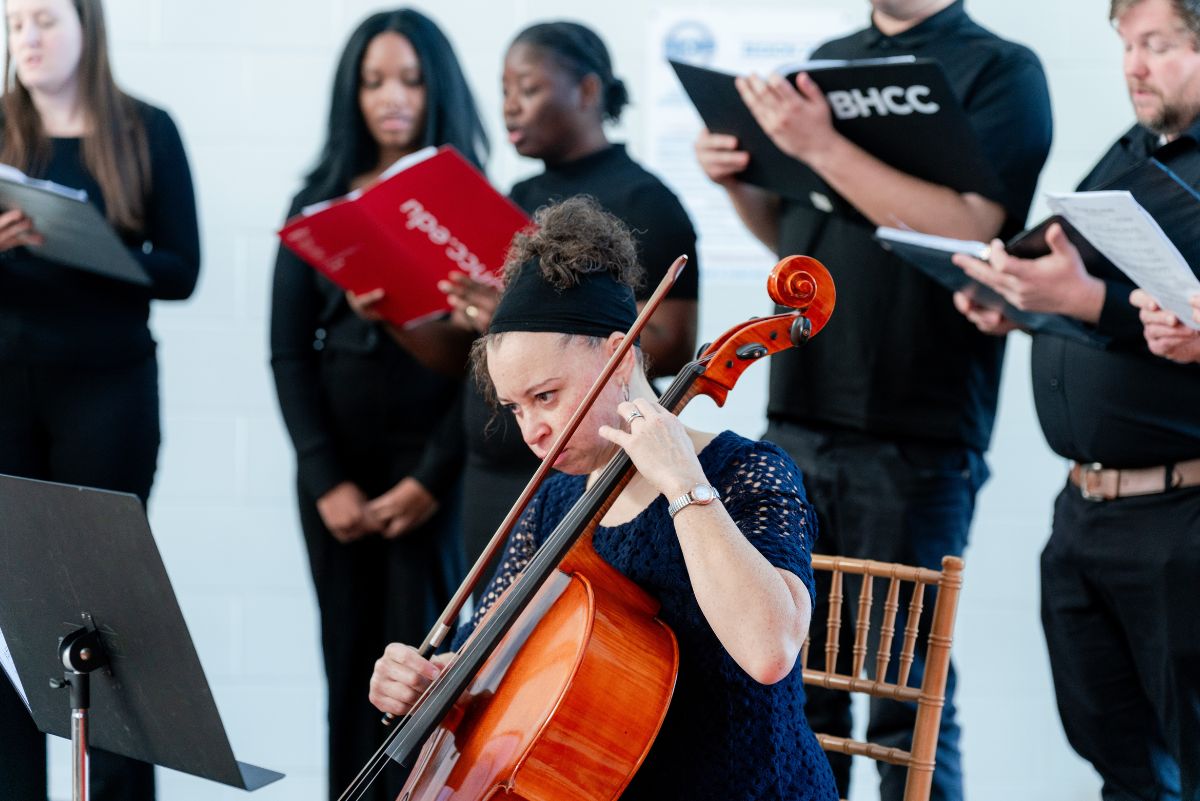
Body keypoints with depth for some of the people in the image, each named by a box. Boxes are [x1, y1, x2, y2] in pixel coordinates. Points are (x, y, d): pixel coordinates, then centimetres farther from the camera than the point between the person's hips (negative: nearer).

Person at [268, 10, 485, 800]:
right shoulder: (319, 202, 8)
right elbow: (290, 352, 5)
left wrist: (436, 477, -13)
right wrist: (326, 479, -5)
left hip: (434, 463, -3)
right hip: (338, 464, 3)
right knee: (351, 667, 5)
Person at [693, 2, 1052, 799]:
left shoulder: (1000, 71, -4)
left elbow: (964, 227, -18)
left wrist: (822, 147, -20)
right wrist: (742, 181, 4)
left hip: (914, 434, -6)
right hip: (799, 422, 6)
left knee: (908, 697, -1)